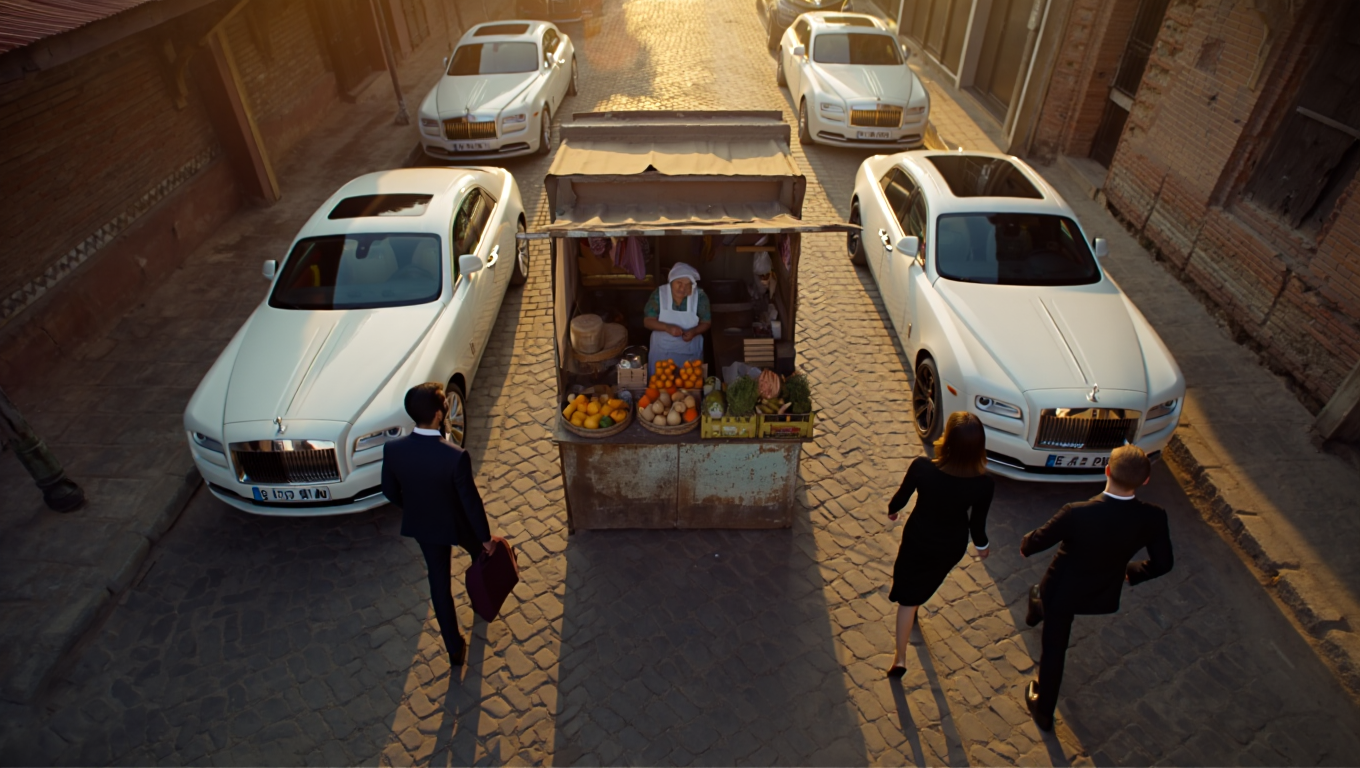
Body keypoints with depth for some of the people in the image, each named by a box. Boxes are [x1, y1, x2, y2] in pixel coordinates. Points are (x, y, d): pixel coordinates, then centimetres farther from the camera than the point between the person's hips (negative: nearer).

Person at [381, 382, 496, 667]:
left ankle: (455, 648, 33)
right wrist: (486, 536, -7)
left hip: (421, 525, 3)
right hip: (456, 525, -3)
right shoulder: (456, 457, -36)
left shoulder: (393, 449, -22)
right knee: (480, 553, 31)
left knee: (439, 582, 20)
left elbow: (390, 491, -5)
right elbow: (471, 501, -24)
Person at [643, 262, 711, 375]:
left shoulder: (700, 296, -12)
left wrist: (694, 331, -25)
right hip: (662, 350, 0)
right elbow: (648, 321, -10)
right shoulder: (658, 294, -12)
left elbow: (706, 322, -4)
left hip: (690, 352, 0)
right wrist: (667, 327, -27)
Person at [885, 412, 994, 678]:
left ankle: (900, 659, 19)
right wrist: (981, 545, 11)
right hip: (952, 546, 2)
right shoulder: (983, 483, -28)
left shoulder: (922, 467, -32)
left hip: (918, 538, -2)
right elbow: (977, 522, -12)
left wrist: (892, 509, 11)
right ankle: (914, 606, 63)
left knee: (908, 595, 18)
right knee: (926, 582, 34)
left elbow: (902, 495, -12)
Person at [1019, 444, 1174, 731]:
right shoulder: (1153, 518, -27)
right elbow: (1162, 563, -9)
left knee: (1053, 649, 18)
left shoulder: (1077, 513, -38)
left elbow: (1038, 540, -20)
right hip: (1103, 593, 4)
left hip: (1063, 590, -4)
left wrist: (1025, 546, 5)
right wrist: (1132, 572, 13)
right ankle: (1039, 610, 72)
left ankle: (1044, 711, 39)